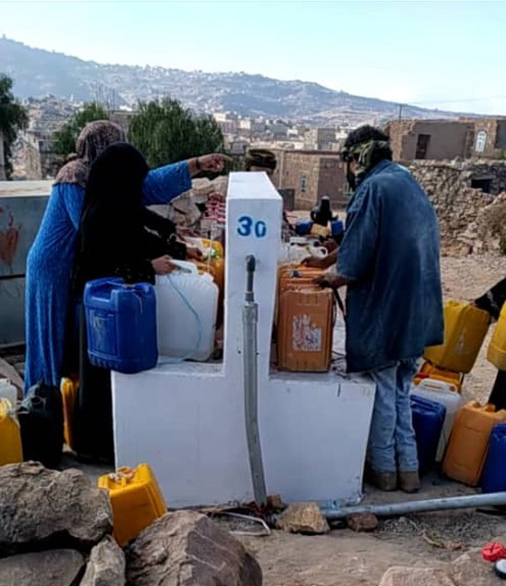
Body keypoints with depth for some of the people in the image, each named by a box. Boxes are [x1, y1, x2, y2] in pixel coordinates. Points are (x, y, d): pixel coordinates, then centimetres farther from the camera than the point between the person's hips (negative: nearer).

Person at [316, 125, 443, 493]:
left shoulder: (373, 188, -15)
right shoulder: (413, 186, 12)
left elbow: (354, 266, -21)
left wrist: (333, 278, -1)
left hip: (383, 311, -7)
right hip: (419, 312, 8)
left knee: (382, 392, 9)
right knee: (402, 391, 19)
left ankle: (384, 469, 24)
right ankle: (409, 469, 26)